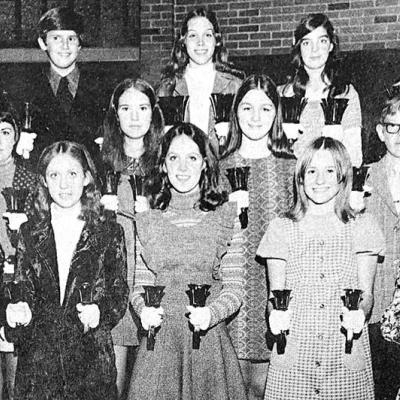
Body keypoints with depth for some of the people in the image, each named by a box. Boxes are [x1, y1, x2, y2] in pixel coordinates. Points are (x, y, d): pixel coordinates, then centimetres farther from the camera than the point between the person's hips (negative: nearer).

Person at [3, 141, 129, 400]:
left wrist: (101, 313, -17)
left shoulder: (110, 233, 1)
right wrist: (20, 311, -14)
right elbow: (23, 289, 7)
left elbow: (120, 293, 3)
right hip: (38, 357, 1)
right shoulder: (29, 233, 6)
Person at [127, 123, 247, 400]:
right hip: (159, 339, 1)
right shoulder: (147, 220, 6)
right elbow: (140, 283, 9)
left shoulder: (226, 217, 0)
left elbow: (235, 287, -2)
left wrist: (210, 313, -18)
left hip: (209, 336, -1)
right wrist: (143, 310, -11)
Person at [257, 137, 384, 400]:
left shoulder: (361, 227, 5)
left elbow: (366, 292, 2)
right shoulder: (281, 229, 5)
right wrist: (277, 314, -16)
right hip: (293, 356, 0)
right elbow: (275, 294, 5)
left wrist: (359, 312, -19)